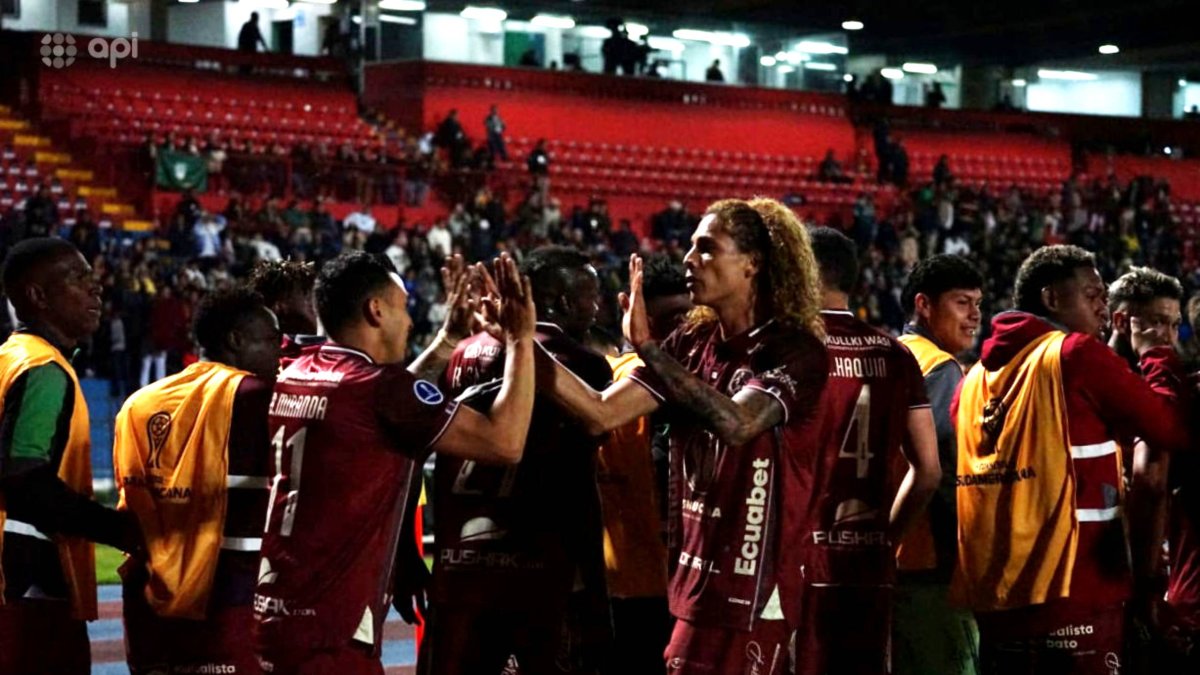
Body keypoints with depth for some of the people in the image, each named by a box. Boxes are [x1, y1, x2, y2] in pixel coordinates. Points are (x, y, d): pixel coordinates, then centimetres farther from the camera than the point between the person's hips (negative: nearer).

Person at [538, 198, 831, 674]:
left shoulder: (794, 351, -10)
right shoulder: (692, 344, 8)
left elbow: (735, 422, -28)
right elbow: (602, 413, 2)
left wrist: (647, 347, -30)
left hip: (753, 591, -6)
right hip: (698, 579, 6)